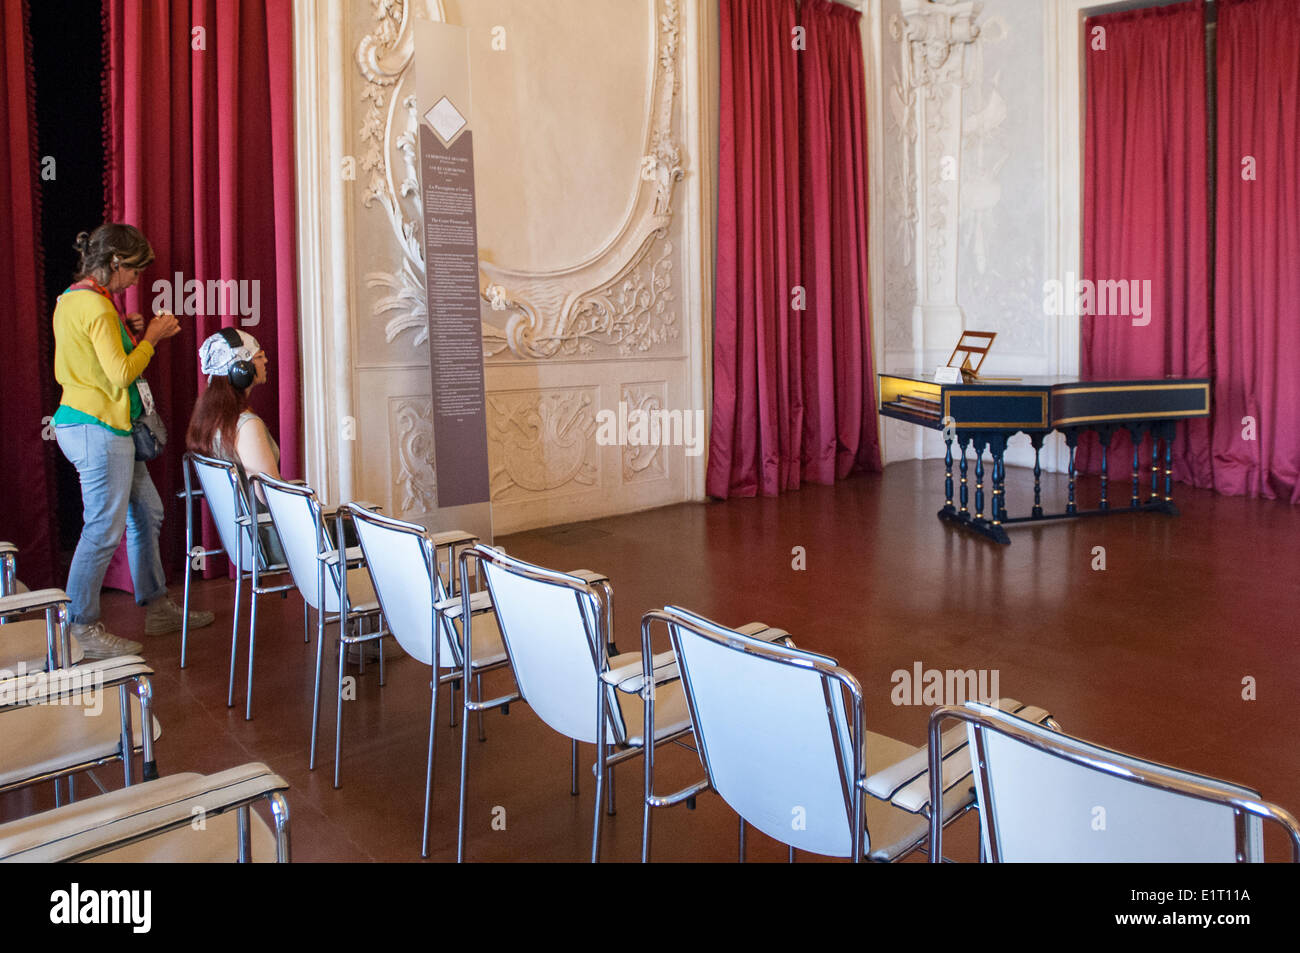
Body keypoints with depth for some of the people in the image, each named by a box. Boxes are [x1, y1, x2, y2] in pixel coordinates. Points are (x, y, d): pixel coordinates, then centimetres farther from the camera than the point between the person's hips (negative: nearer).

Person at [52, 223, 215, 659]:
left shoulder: (72, 299, 15)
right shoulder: (96, 305, -17)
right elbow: (122, 373, -20)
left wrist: (127, 333, 11)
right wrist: (151, 337, -7)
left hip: (90, 424, 11)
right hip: (98, 428, -11)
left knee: (147, 513, 15)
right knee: (104, 529, -5)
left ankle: (157, 607, 24)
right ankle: (82, 629, 5)